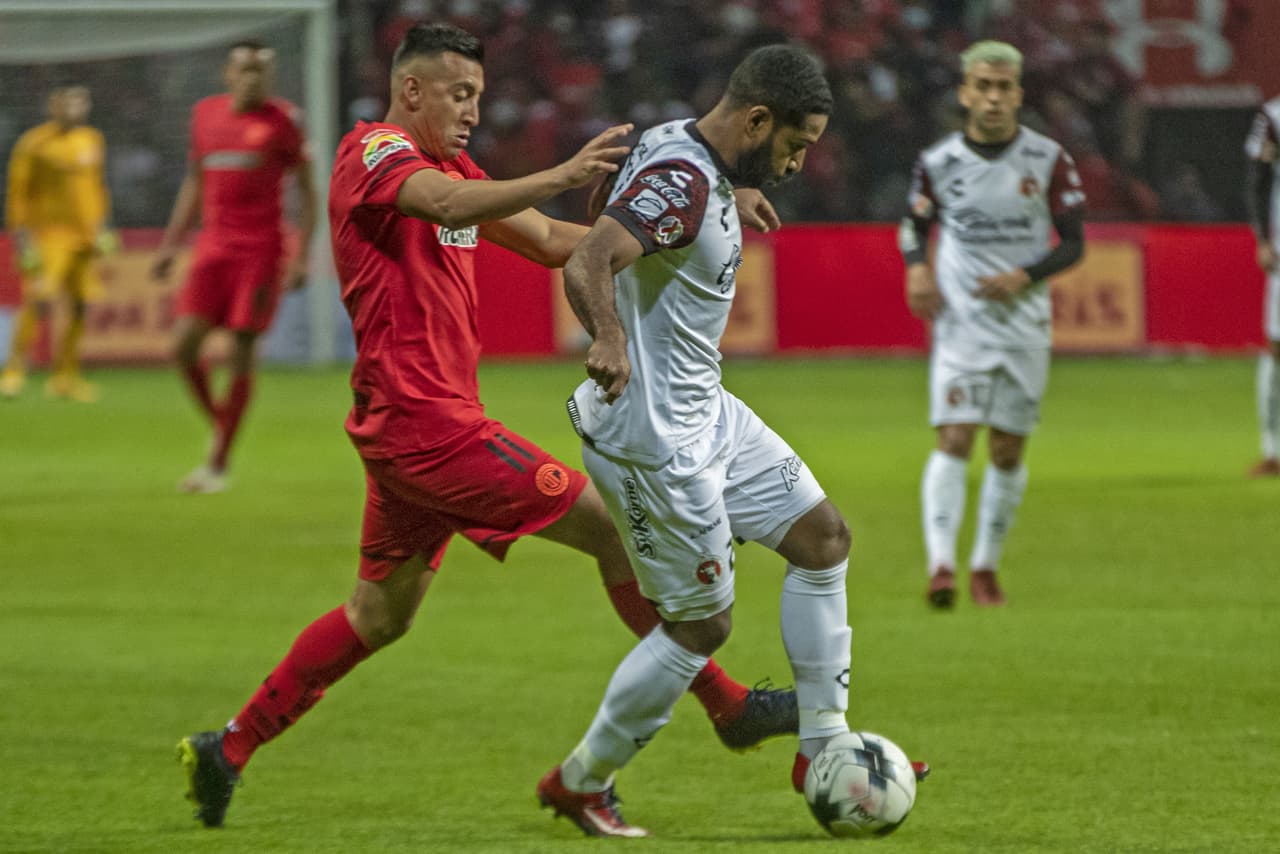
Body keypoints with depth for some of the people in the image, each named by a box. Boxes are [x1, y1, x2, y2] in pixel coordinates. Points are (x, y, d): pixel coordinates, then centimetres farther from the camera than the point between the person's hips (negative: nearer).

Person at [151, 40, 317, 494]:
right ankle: (218, 427, 14)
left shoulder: (283, 119, -2)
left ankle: (218, 463, 2)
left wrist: (301, 257, -7)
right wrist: (170, 244, 16)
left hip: (261, 250, -4)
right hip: (214, 247, 4)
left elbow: (306, 189, 1)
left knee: (241, 353, -5)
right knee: (184, 344, -9)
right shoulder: (205, 114, 10)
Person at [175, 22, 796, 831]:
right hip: (426, 421, -10)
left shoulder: (448, 166, 18)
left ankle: (229, 749, 19)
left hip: (409, 428, 10)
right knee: (611, 527, -7)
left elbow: (548, 240, 18)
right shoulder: (375, 152, -11)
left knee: (380, 613, 17)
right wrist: (560, 177, -44)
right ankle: (728, 705, 1)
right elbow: (445, 205, -32)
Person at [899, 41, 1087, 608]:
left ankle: (985, 568, 19)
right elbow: (915, 225, 15)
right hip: (961, 322, -1)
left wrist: (1023, 277, -15)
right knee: (954, 439, -15)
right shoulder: (938, 162, -1)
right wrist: (917, 267, -6)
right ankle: (941, 566, -22)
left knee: (1008, 451, 5)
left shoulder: (1048, 161, -2)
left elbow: (1073, 242, 2)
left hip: (1024, 322, 1)